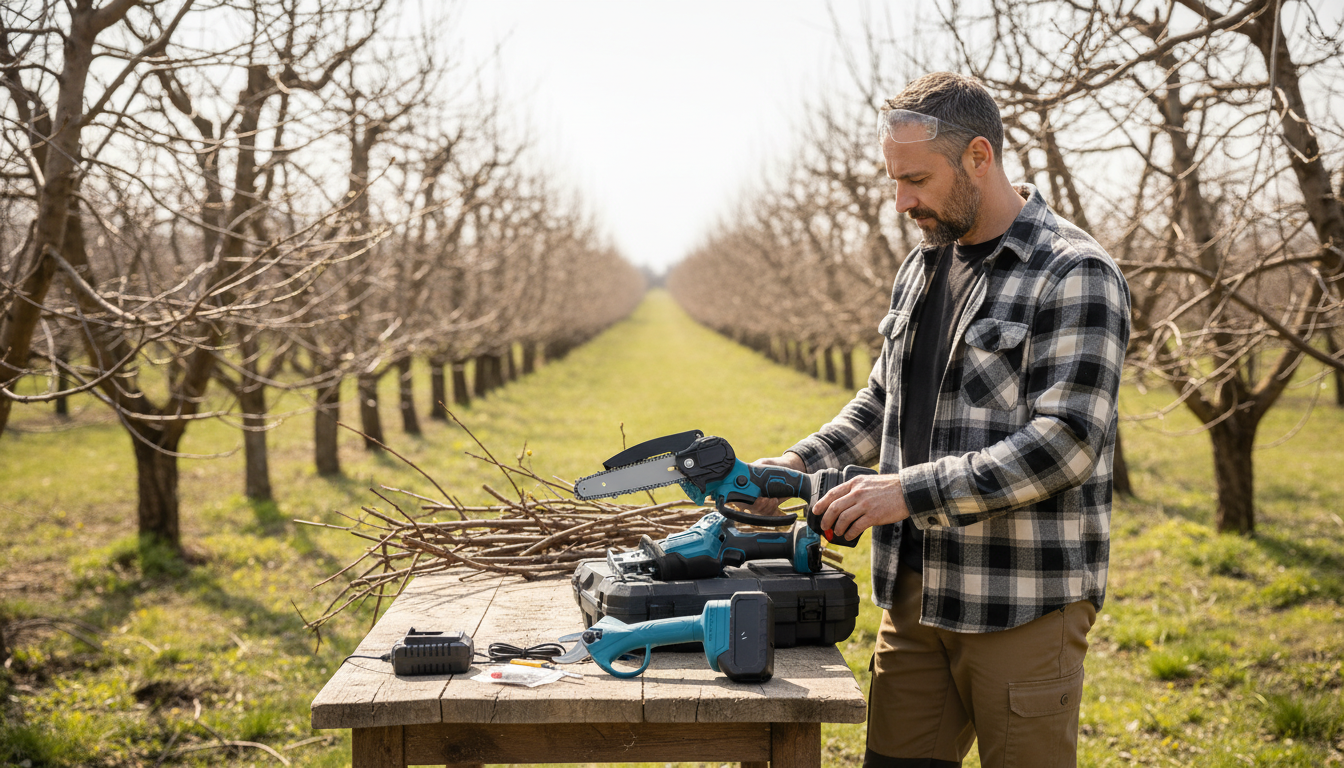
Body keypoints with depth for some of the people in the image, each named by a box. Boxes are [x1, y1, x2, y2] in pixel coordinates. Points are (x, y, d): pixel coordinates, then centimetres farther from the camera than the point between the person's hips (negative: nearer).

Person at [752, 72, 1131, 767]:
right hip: (916, 590, 7)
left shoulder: (1075, 276, -12)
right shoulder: (921, 268, 13)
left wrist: (911, 490, -22)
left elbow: (1065, 443, -20)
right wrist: (799, 465, 6)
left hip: (1023, 601, -7)